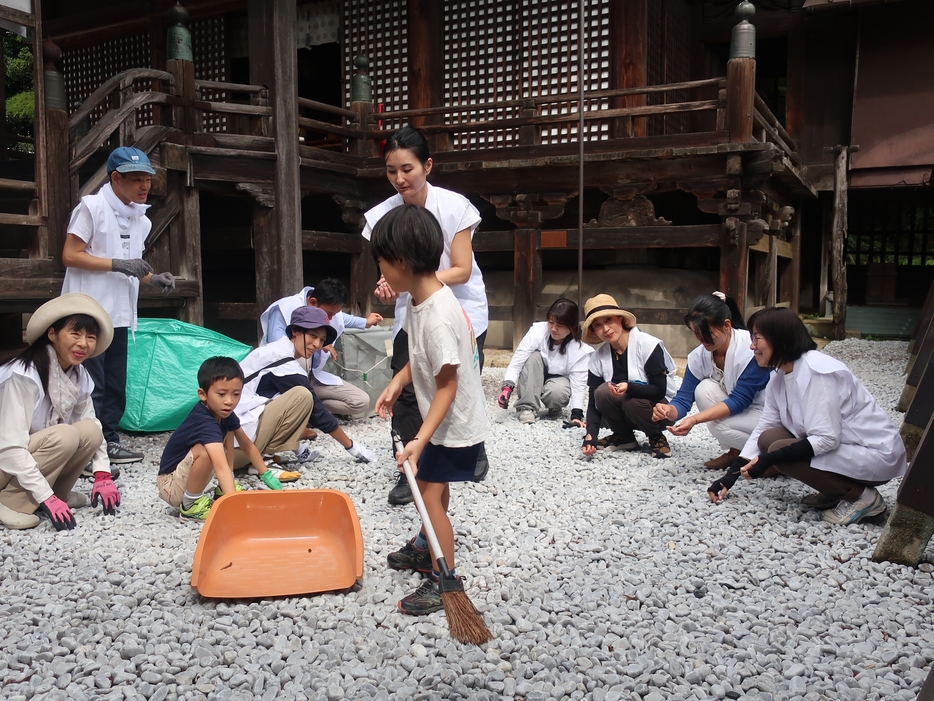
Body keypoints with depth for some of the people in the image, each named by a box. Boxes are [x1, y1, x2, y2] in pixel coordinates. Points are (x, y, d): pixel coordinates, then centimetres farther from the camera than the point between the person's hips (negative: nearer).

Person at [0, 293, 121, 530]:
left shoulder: (79, 375, -3)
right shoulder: (23, 376, -26)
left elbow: (93, 423, 1)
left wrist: (102, 475, -12)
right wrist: (47, 498, -31)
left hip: (35, 455, 7)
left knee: (89, 431, -16)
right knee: (65, 435, -29)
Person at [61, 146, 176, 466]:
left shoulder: (141, 219, 13)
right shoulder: (92, 206, -9)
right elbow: (70, 256, -13)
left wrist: (154, 279, 3)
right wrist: (118, 264, -20)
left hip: (120, 314, 7)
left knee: (116, 385, 12)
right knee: (91, 385, -6)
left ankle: (109, 441, 22)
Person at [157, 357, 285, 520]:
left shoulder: (224, 413, -6)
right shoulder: (205, 424, -33)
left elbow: (247, 445, 10)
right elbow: (221, 467, -46)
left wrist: (267, 475, 12)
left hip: (188, 474, 9)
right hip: (171, 487, -9)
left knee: (228, 432, 5)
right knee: (204, 450, -34)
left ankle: (223, 490, 8)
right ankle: (191, 503, -11)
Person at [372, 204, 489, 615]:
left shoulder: (438, 317, -32)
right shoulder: (419, 297, -2)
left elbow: (447, 385, -28)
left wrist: (420, 440, -28)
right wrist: (397, 382, -1)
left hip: (455, 425, -9)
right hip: (443, 418, 9)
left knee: (429, 493, -4)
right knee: (433, 485, 23)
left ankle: (444, 581, 10)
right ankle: (425, 548, 43)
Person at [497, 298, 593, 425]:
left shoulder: (581, 349, -24)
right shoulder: (537, 331, -25)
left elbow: (579, 383, -24)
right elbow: (516, 362, -26)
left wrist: (576, 414, -34)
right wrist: (507, 386, -40)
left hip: (558, 381, -1)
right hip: (532, 382, 1)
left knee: (557, 391, -36)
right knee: (534, 356, -30)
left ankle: (555, 409, 0)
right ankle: (528, 407, -23)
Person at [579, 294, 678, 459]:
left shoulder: (648, 345, -20)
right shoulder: (598, 358, -7)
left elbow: (660, 391, -22)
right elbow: (594, 403, -8)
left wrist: (630, 388, -40)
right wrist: (591, 436, -24)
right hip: (625, 414, 4)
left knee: (632, 401, -34)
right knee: (602, 392, -24)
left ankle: (657, 437, -3)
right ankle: (624, 438, 1)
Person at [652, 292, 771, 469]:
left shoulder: (752, 348, -28)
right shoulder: (698, 356, -10)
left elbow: (740, 400, -30)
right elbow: (684, 398, -11)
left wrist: (695, 419, -40)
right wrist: (668, 410, -37)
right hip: (738, 411, 6)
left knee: (719, 424, -29)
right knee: (704, 389, -19)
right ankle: (733, 452, -3)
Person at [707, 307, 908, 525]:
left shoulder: (815, 372, -24)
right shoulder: (780, 376, 3)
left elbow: (826, 439, -28)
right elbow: (763, 429, 5)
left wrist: (769, 459, -28)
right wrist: (731, 474, 0)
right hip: (840, 447, 9)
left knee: (779, 450, -21)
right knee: (769, 439, -2)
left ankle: (861, 495, -8)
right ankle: (836, 492, 8)